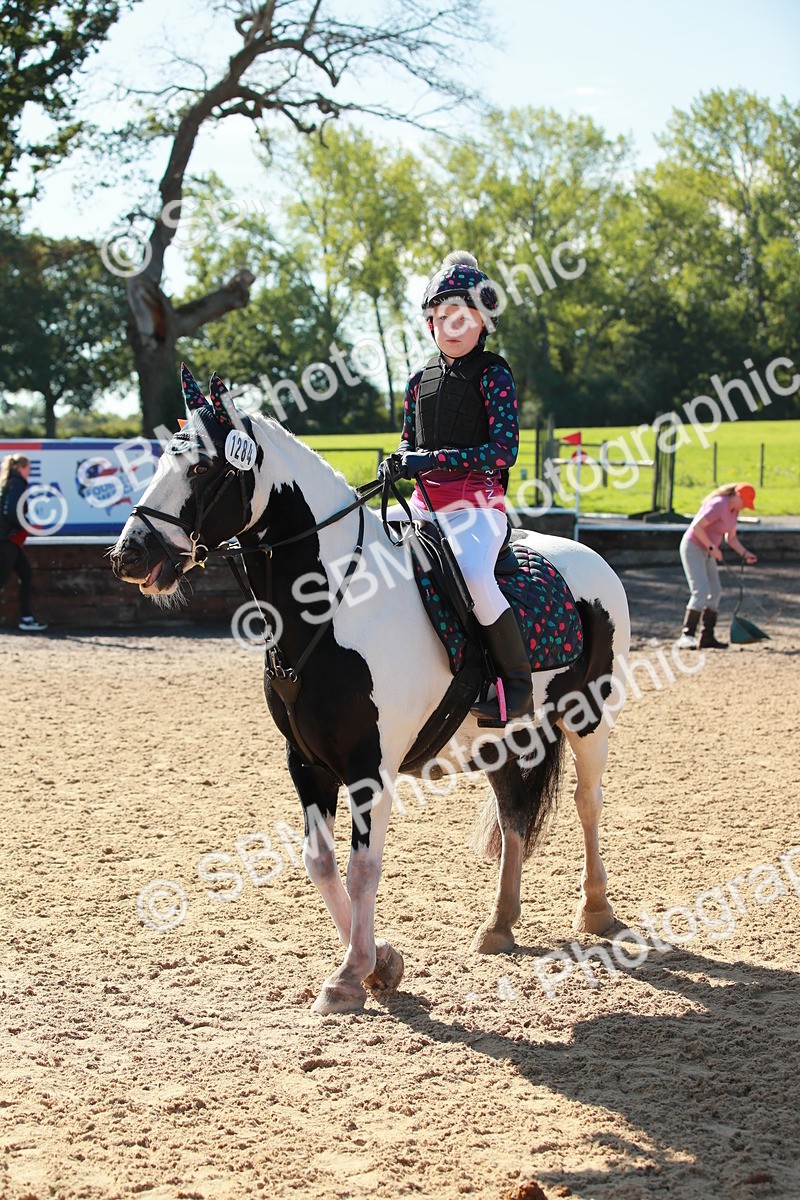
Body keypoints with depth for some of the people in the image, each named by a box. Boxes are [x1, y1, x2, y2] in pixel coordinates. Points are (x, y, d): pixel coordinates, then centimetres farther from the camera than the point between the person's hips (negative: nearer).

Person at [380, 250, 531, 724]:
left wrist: (434, 459, -21)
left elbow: (503, 449, -13)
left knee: (474, 574, -34)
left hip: (477, 503, -7)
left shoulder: (493, 374, -3)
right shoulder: (421, 379, 15)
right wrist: (397, 463, -2)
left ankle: (519, 685, -22)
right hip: (425, 504, 7)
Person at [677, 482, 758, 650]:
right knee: (701, 591, -19)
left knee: (715, 592, 8)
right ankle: (687, 636, -20)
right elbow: (697, 526, -27)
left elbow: (731, 538, 15)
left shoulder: (733, 510, 7)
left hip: (707, 551, 10)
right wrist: (712, 547, -25)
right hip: (693, 547, -10)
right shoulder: (718, 505, -22)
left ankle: (707, 637, 12)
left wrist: (745, 553, 1)